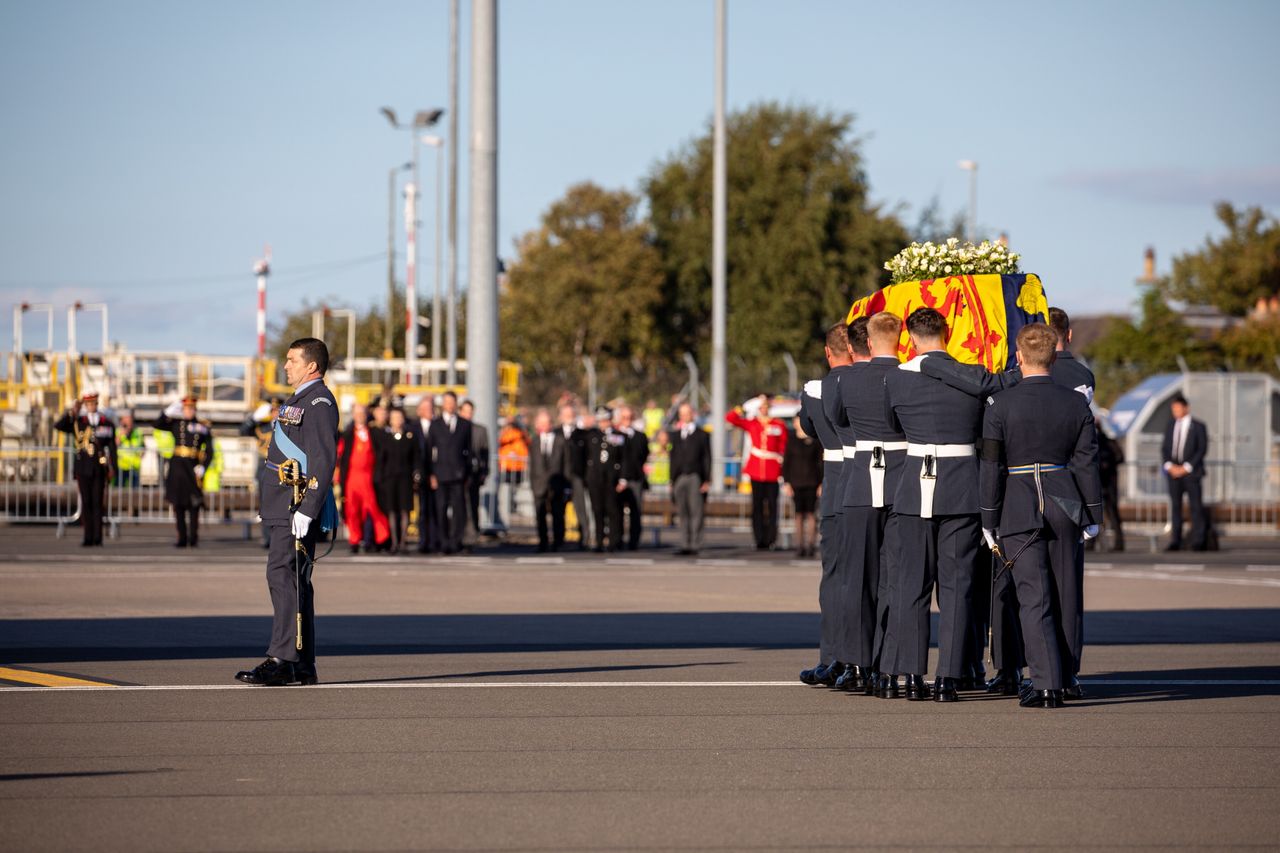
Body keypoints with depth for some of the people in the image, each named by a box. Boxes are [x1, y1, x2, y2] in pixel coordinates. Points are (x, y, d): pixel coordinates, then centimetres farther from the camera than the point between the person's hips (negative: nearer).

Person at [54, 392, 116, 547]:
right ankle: (88, 538, 0)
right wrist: (72, 412, -13)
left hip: (99, 468, 0)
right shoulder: (77, 421, 9)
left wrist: (112, 468, -1)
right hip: (83, 467, 1)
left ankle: (97, 537, 3)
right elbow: (58, 426, -4)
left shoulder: (107, 423, 7)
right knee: (86, 502, -1)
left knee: (98, 502, -1)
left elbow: (112, 447, 7)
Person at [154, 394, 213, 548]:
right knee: (178, 504, 3)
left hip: (193, 467, -2)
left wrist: (202, 466, -8)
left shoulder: (204, 426, 7)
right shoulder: (176, 423, 11)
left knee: (194, 504, -4)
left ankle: (193, 538, 0)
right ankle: (182, 538, 8)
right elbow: (158, 424, 2)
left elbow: (209, 450, 4)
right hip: (177, 466, 2)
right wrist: (169, 412, -9)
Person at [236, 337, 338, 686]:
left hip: (299, 510, -11)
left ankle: (282, 660, -18)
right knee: (294, 581, 10)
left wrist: (306, 511, -25)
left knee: (283, 575, -15)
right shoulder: (300, 399, 21)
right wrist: (270, 506, 25)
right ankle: (303, 666, 13)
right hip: (285, 509, 11)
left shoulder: (319, 403, -12)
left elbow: (324, 460, -20)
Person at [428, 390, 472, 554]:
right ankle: (444, 542, 5)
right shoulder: (435, 425, 9)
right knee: (442, 508, -1)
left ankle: (455, 540, -3)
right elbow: (429, 449, 6)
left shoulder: (465, 424, 12)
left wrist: (468, 472, 5)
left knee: (458, 507, -7)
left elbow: (469, 449, 12)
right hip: (441, 472, 0)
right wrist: (431, 474, -2)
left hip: (459, 472, 0)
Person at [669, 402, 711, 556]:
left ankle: (695, 545, -7)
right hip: (679, 478, 4)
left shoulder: (702, 435, 5)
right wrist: (672, 480, 11)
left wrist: (707, 481, -5)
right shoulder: (675, 435, 16)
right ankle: (685, 544, 6)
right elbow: (673, 457, 16)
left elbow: (707, 458, 2)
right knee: (683, 513, 3)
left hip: (696, 478, -4)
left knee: (696, 512, -7)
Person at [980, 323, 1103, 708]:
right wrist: (1092, 514, 9)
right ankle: (1066, 677, 25)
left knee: (1034, 598, -2)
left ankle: (1047, 684, -10)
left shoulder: (1000, 406, -8)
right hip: (1064, 505, 3)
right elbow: (1087, 463, 2)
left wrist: (989, 521, 0)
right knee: (1064, 593, 15)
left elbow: (991, 468, -7)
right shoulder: (1076, 403, 0)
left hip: (1018, 510, -3)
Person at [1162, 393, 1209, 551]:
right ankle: (1175, 541, 1)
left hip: (1191, 472, -4)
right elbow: (1164, 448, 12)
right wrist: (1169, 466, -6)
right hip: (1173, 472, 4)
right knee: (1175, 507, 1)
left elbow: (1202, 449, -5)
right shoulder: (1170, 426, 14)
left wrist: (1186, 467, -12)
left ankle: (1198, 541, -4)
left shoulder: (1198, 426, 2)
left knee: (1196, 507, -5)